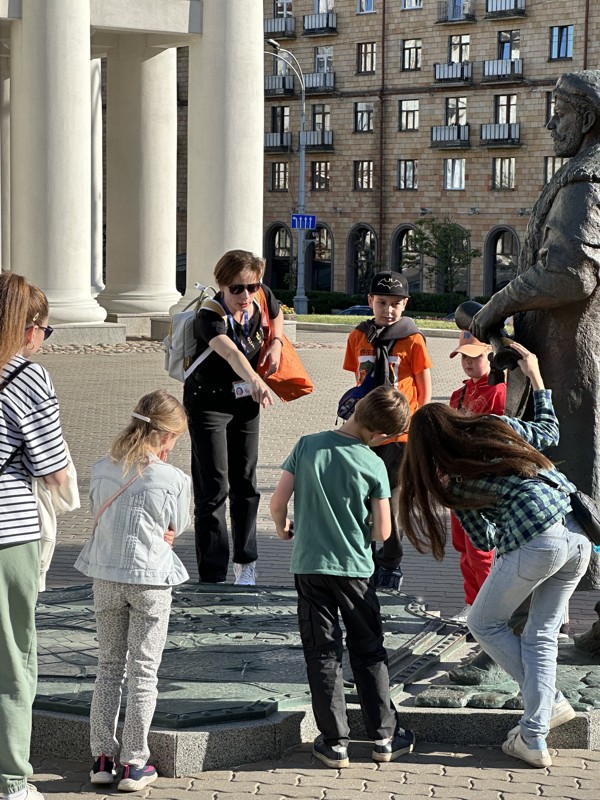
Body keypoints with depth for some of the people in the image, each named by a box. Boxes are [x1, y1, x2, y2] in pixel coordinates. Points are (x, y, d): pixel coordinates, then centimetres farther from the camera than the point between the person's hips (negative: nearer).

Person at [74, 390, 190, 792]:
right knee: (144, 672, 6)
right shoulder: (174, 479, -15)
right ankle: (135, 763, 10)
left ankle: (103, 757, 18)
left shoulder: (101, 470, -4)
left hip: (106, 577, 4)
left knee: (109, 667, 15)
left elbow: (98, 514, 8)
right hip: (151, 579, -4)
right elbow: (178, 528, -3)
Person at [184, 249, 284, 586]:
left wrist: (276, 343, -5)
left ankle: (246, 561, 33)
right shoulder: (210, 317, -30)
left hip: (246, 401, 6)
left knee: (245, 483, 15)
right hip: (208, 403, -6)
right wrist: (254, 381, -69)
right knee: (214, 489, -7)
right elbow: (230, 352, -51)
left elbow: (277, 315, 14)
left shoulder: (262, 297, -12)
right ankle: (213, 577, -1)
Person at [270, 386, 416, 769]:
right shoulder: (373, 465, -11)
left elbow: (277, 502, -7)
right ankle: (384, 736, 18)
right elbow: (382, 532, -9)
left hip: (310, 565, 1)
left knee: (323, 654, 7)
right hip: (355, 569, -1)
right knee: (369, 652, 13)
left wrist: (283, 528, 14)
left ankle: (335, 742, 8)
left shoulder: (307, 446, -7)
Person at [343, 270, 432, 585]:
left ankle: (390, 567, 13)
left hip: (399, 434, -4)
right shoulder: (358, 337, 7)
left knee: (392, 501, -1)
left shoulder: (412, 340, -5)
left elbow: (425, 391, -1)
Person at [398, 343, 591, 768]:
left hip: (535, 542, -5)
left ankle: (552, 701, 15)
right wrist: (536, 377, 39)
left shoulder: (450, 480, 5)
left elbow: (485, 539, 12)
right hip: (579, 534, 6)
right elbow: (549, 432, 30)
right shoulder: (499, 426, 12)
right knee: (542, 635, 15)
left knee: (485, 623, 18)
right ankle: (533, 739, 12)